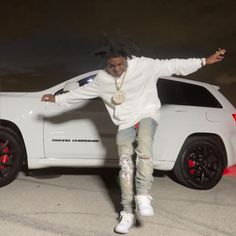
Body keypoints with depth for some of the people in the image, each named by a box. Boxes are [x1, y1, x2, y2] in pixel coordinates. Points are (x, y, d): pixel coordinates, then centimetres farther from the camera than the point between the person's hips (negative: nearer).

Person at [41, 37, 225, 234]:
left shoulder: (144, 66, -7)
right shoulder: (101, 79, 2)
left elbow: (173, 65, -5)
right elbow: (81, 92, 14)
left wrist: (204, 61, -6)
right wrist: (57, 99, 20)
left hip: (147, 115, -2)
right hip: (125, 124, 3)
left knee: (143, 149, -33)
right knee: (126, 165, -5)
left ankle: (143, 196, -22)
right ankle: (128, 213, 4)